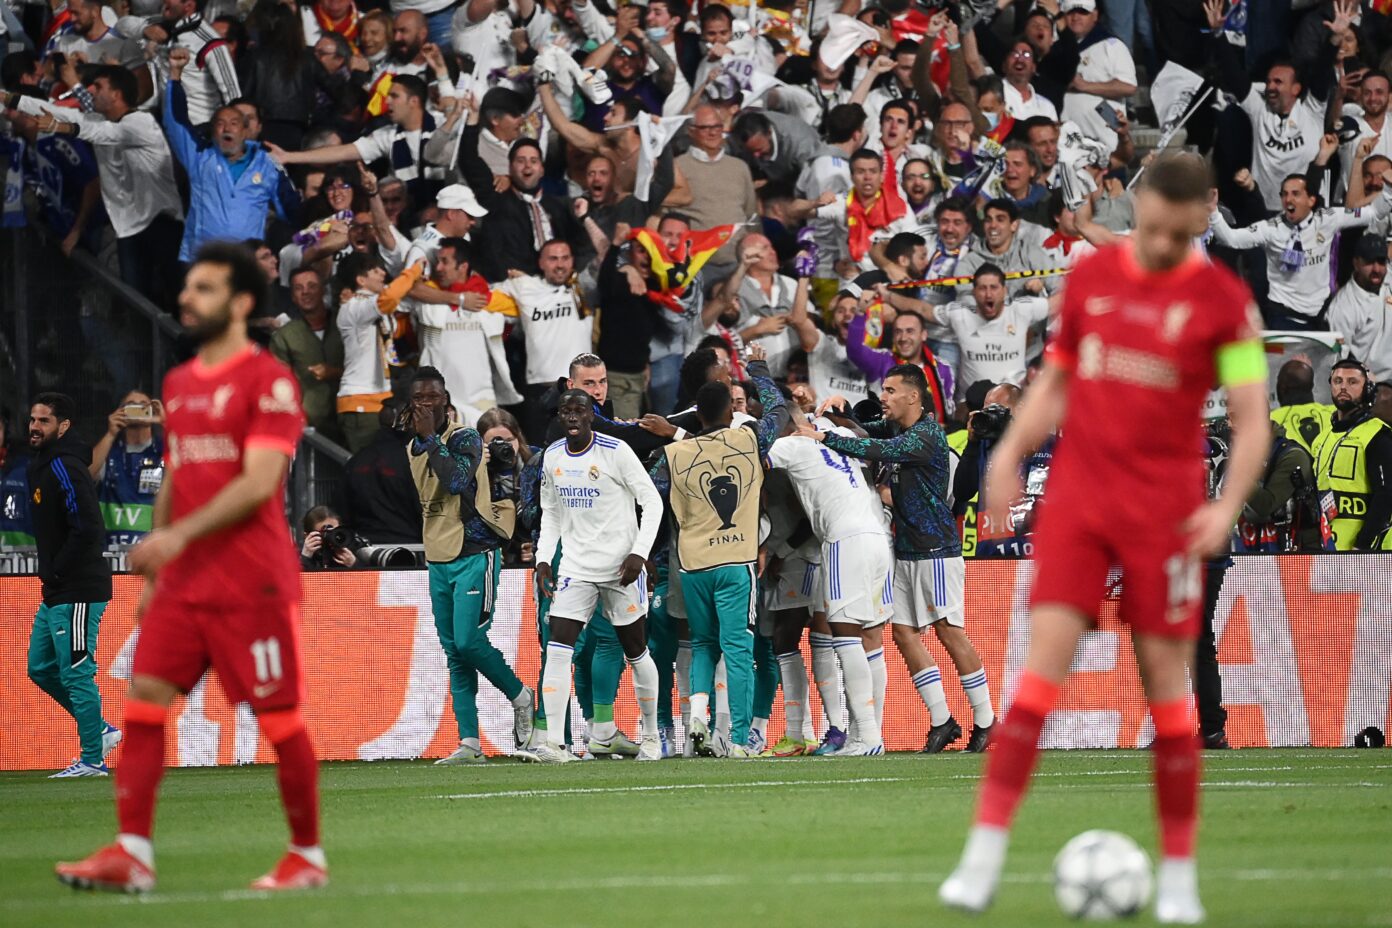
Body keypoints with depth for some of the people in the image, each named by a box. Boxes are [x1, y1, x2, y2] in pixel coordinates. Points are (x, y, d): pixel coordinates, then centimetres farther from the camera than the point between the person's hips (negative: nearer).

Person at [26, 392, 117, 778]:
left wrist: (56, 572, -16)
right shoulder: (41, 466, 15)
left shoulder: (65, 468, -16)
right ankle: (99, 731, 24)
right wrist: (49, 573, 13)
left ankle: (92, 759, 0)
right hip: (55, 594, 11)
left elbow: (87, 529, -24)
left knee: (77, 674, -6)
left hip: (77, 593, -11)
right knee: (41, 668, 16)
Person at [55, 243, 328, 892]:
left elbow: (260, 482, -18)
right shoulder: (178, 384, 16)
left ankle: (308, 857, 11)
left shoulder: (268, 381, -8)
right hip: (183, 580, 7)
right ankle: (132, 853, -8)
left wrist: (179, 534, -25)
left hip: (251, 582, -7)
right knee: (144, 698, -5)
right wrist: (153, 571, 20)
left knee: (279, 717, -1)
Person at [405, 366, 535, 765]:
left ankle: (520, 697, 7)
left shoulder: (465, 438, -10)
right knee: (454, 654, 4)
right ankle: (469, 743, 3)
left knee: (468, 641, -17)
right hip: (438, 561, 8)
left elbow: (456, 480, -28)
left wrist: (430, 437, -23)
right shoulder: (414, 448, 13)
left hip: (474, 555, -8)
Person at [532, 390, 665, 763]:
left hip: (620, 567, -4)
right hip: (575, 568, 4)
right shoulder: (552, 457, 5)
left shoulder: (615, 452, -11)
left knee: (637, 653, 7)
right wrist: (543, 559, 6)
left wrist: (639, 553, -17)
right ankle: (554, 743, -16)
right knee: (558, 649, -12)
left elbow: (652, 502, -8)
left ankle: (651, 735, 25)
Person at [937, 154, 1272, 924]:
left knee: (1166, 684, 1)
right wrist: (1011, 450, 5)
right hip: (1077, 498, 2)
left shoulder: (1223, 300, -2)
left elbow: (1251, 420, -2)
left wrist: (1228, 504, -16)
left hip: (1165, 509, -2)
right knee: (1042, 664, -10)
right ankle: (983, 855, -12)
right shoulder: (1090, 276, 8)